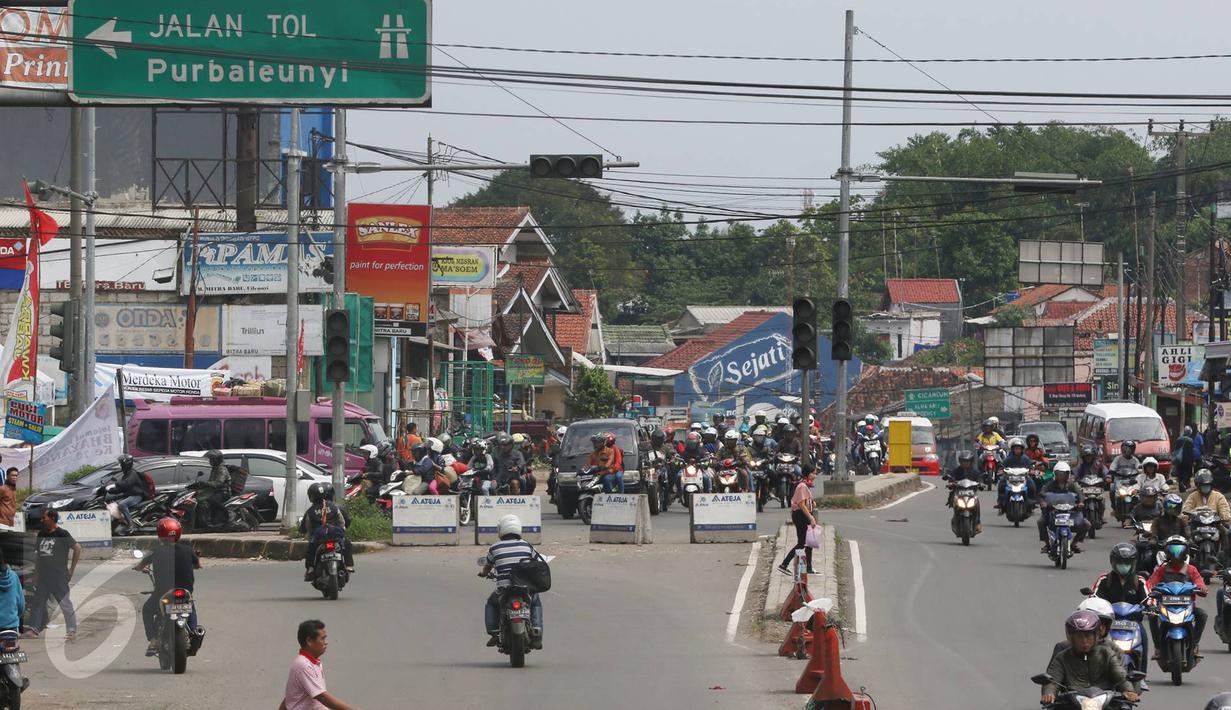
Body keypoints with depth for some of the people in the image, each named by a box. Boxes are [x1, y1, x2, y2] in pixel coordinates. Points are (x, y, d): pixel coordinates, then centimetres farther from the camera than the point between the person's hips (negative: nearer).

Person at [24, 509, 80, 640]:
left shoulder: (62, 534, -9)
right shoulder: (41, 534, 11)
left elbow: (77, 548, -8)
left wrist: (72, 569, -7)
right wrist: (36, 572, 13)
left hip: (59, 576, -7)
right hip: (43, 576, 7)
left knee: (65, 602, -2)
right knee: (38, 601, 4)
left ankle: (72, 629, 4)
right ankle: (34, 628, 8)